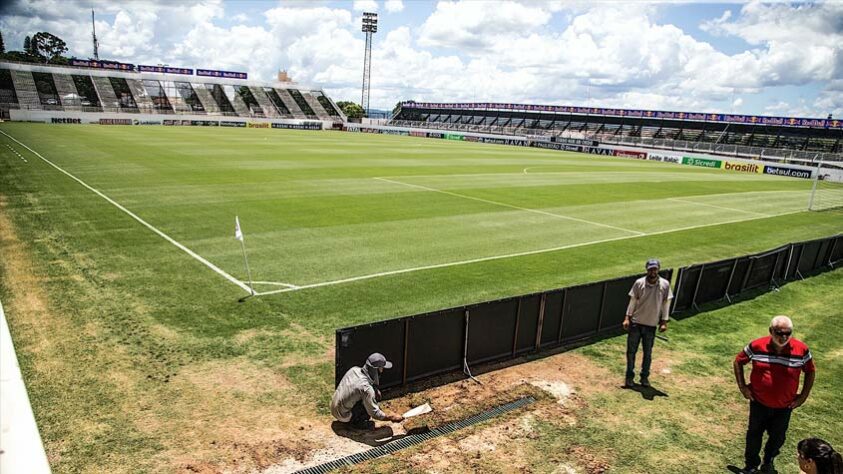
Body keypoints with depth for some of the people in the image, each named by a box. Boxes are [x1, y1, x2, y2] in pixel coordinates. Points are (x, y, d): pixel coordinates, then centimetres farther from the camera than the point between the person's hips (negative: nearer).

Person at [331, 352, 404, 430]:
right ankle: (357, 422, 0)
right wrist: (392, 418, -7)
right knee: (375, 396, -13)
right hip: (343, 415, -8)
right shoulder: (366, 388, -28)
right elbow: (375, 414, -19)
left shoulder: (355, 370, -7)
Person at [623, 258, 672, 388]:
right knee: (631, 351, 6)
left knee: (648, 353, 11)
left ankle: (645, 377, 27)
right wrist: (627, 318, -4)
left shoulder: (665, 284, -5)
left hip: (651, 325, 0)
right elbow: (632, 302, 0)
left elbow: (666, 304, 1)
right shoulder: (639, 283, -6)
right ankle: (629, 377, 18)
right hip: (635, 323, 0)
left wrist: (664, 322, -2)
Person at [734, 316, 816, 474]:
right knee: (754, 434, 15)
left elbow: (810, 371, 2)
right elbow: (738, 362, -1)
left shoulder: (801, 350, -16)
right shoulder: (756, 346, -17)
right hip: (759, 403, -1)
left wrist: (803, 396, -1)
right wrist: (742, 386, -4)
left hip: (784, 406, 1)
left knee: (777, 437, 20)